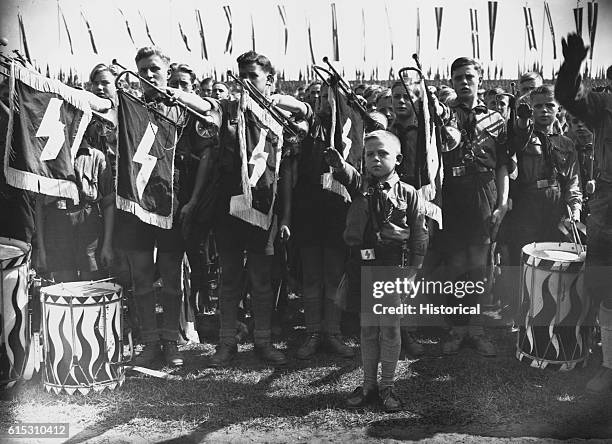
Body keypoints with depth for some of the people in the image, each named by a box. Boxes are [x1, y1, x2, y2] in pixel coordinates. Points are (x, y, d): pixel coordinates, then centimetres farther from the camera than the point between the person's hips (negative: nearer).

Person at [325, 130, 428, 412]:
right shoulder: (360, 187, 5)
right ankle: (368, 384, 24)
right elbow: (347, 175, -18)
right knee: (367, 327, 11)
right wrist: (338, 163, -41)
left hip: (394, 268, -2)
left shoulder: (408, 194, 1)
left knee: (390, 327, 5)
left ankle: (387, 386, 19)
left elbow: (420, 235, 2)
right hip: (364, 267, 2)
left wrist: (414, 270, -3)